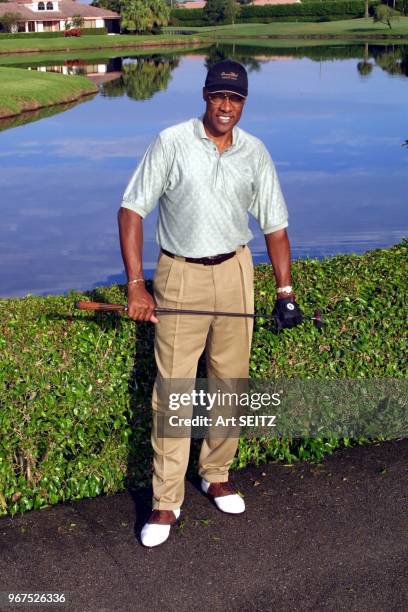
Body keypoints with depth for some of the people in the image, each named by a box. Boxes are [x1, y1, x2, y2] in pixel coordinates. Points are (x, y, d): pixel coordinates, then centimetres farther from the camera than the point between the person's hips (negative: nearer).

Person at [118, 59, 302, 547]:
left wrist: (285, 291, 1)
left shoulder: (255, 153, 2)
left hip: (235, 272, 3)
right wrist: (136, 285, -16)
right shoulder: (171, 142, -8)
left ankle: (216, 475, 29)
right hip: (180, 274, -3)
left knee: (230, 382, 10)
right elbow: (132, 210, -9)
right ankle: (166, 501, 6)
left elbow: (275, 224, 8)